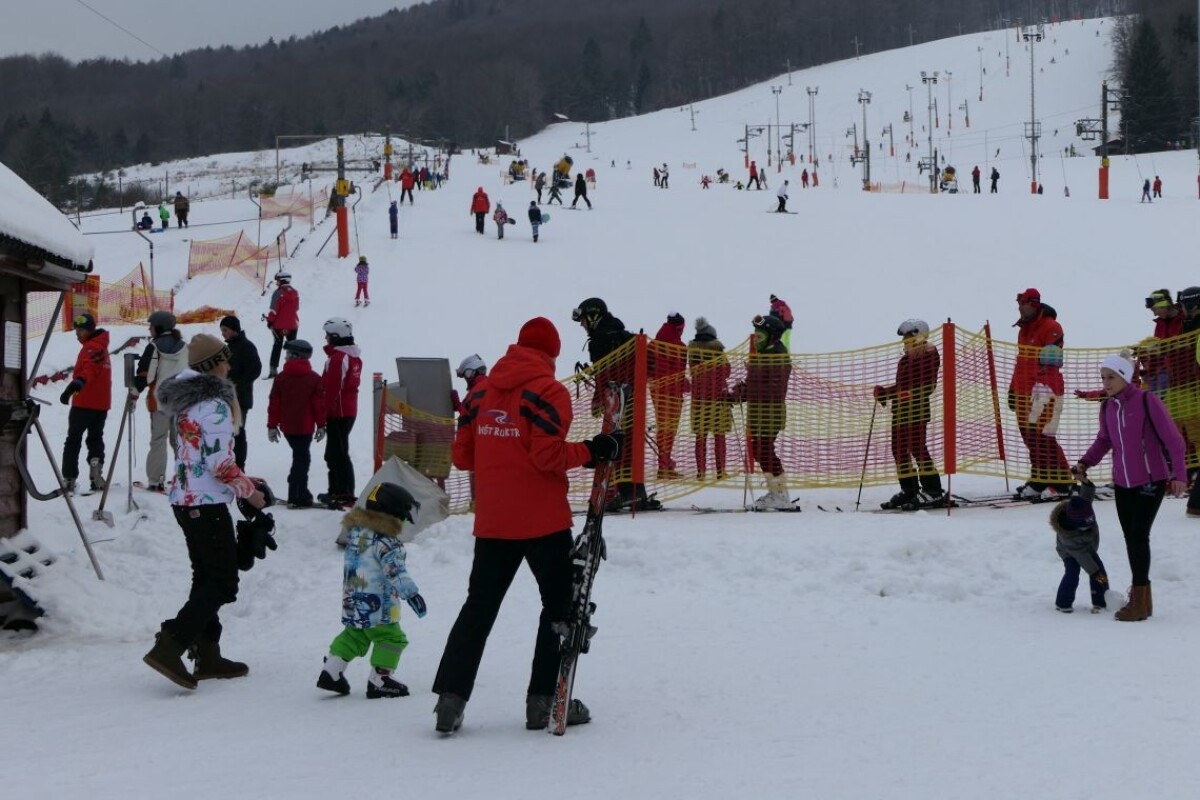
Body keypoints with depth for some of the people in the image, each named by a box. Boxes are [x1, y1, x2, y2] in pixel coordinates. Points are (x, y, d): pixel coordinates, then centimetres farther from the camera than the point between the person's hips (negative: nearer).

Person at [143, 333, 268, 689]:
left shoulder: (185, 400, 11)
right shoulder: (215, 403, -17)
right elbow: (220, 463, -21)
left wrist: (242, 482, 16)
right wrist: (250, 490, -5)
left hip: (184, 497, 9)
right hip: (208, 503, -9)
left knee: (206, 578, 17)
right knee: (223, 582, -5)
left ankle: (207, 656, 20)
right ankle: (168, 648, -15)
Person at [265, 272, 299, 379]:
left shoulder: (279, 293, -14)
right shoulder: (295, 293, 4)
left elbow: (274, 309, -15)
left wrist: (270, 321, -4)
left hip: (279, 325, -4)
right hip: (293, 325, 4)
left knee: (277, 346, 4)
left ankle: (274, 369, 1)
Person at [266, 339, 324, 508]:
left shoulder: (281, 378, -2)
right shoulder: (315, 379, -6)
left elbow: (274, 403, -1)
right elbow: (320, 404, -5)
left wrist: (272, 426, 6)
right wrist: (321, 425, 3)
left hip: (287, 427, 3)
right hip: (305, 427, -3)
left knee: (301, 457, 19)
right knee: (301, 459, 1)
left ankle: (301, 493, 23)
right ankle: (297, 497, -6)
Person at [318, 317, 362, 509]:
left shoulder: (337, 358, -18)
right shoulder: (355, 356, 12)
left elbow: (332, 388, -20)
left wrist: (324, 412, -16)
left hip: (338, 412, -10)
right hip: (350, 410, 10)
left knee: (338, 453, -6)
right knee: (333, 453, 18)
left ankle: (345, 494, -7)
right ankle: (337, 491, 23)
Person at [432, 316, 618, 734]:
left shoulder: (481, 391, 8)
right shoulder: (548, 391, -10)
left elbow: (461, 455, 10)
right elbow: (549, 456, -18)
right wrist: (592, 451, -6)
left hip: (492, 522, 5)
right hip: (543, 522, -5)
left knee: (479, 607, 12)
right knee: (559, 605, 9)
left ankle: (450, 699, 4)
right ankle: (544, 700, 7)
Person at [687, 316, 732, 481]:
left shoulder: (692, 350, -2)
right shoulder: (717, 349, -9)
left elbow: (691, 371, 9)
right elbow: (726, 372, -2)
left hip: (699, 397, 2)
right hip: (718, 396, -2)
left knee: (701, 437, 6)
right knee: (719, 436, 6)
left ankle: (701, 471, 2)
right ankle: (720, 471, 4)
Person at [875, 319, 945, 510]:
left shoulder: (929, 355, -6)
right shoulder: (906, 359, 21)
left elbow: (928, 385, -16)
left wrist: (910, 394, -28)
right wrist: (885, 392, 17)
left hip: (917, 409, -9)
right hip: (900, 409, 9)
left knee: (917, 447, -12)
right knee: (899, 449, 9)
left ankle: (933, 491, -10)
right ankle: (909, 490, 17)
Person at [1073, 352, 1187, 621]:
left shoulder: (1146, 401, -13)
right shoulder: (1107, 407, 5)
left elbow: (1172, 438, -12)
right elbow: (1104, 440, 21)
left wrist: (1179, 474, -18)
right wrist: (1085, 463, 5)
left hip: (1151, 481, -6)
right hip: (1122, 483, 6)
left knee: (1139, 536, -12)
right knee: (1130, 538, 7)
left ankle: (1140, 602, -6)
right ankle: (1141, 599, 17)